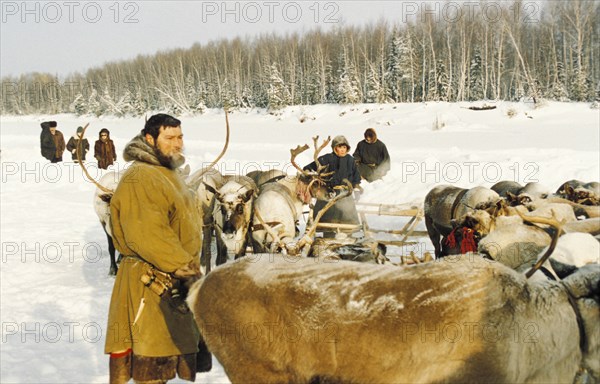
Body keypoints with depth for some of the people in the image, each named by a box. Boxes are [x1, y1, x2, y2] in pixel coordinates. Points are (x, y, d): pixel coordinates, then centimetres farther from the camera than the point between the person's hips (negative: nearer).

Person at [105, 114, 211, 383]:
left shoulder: (167, 173, 17)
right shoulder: (139, 177, -17)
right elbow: (147, 235, -26)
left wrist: (189, 267, 22)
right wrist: (184, 268, -23)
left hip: (176, 280, 10)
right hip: (151, 280, -10)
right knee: (151, 362, -4)